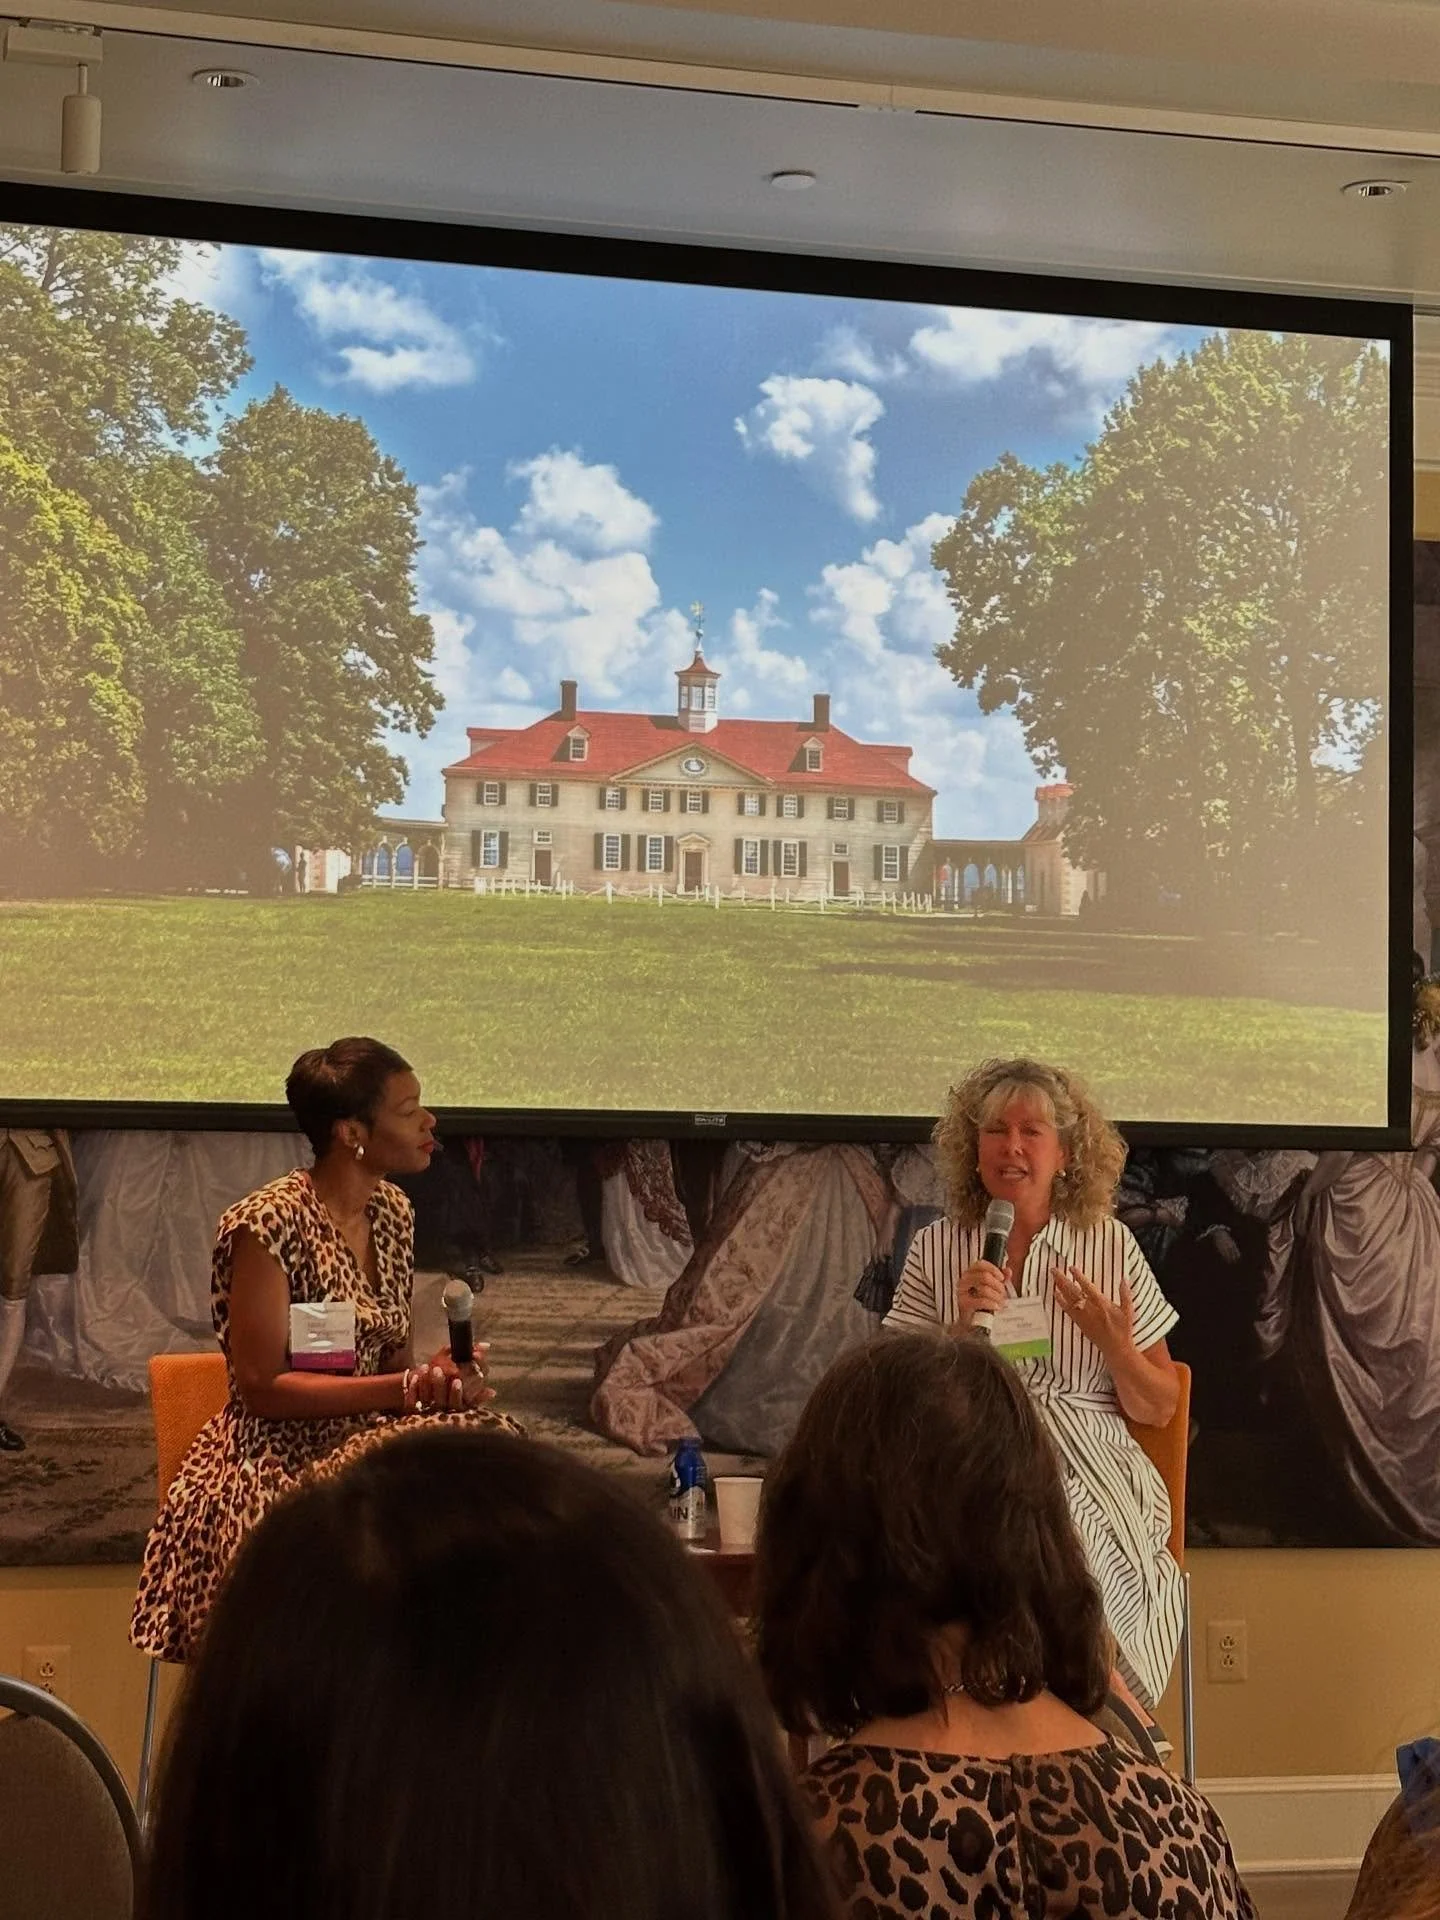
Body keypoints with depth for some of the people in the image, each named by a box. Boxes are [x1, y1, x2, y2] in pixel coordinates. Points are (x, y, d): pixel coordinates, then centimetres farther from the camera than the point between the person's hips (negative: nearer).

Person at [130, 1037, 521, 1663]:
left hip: (366, 1440, 7)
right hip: (277, 1464, -7)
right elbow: (262, 1388, -16)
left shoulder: (392, 1212, 9)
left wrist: (436, 1375, -9)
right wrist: (408, 1388, -19)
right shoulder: (269, 1224, -15)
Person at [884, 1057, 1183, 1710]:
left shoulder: (1110, 1245, 9)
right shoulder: (935, 1250, 8)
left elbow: (1156, 1410, 12)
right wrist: (963, 1326, -11)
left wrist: (1115, 1344, -9)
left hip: (1092, 1477, 0)